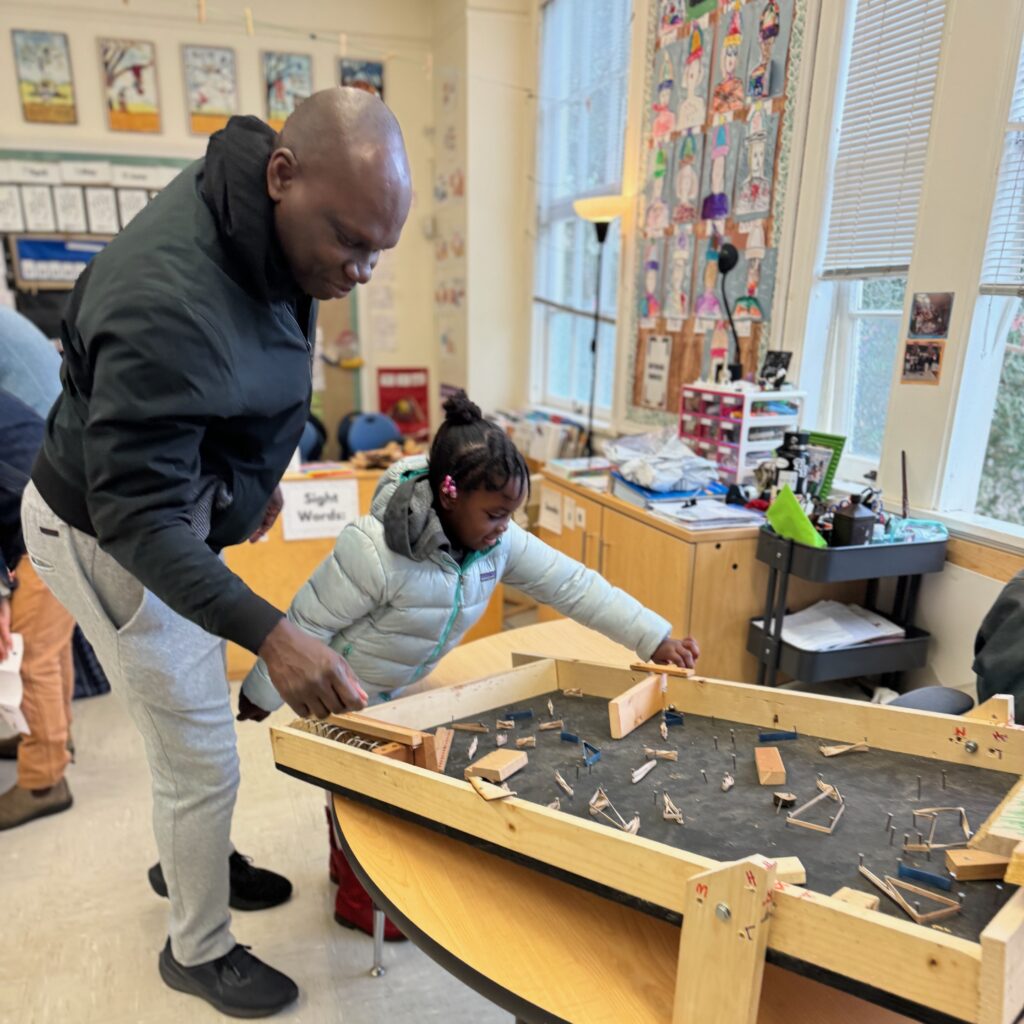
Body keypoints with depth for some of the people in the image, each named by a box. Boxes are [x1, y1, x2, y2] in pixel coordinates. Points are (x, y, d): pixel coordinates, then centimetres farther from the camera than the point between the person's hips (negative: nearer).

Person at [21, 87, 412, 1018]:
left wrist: (255, 476, 17)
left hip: (173, 505, 8)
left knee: (190, 720, 24)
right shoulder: (166, 303, -36)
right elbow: (135, 514, -33)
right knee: (203, 759, 4)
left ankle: (187, 861, 50)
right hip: (110, 540, -8)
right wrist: (271, 634, -41)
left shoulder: (260, 228, -8)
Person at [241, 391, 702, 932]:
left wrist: (655, 640, -16)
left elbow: (573, 585, -14)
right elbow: (308, 625, -27)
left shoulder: (498, 540, -17)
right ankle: (359, 898, 32)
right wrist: (269, 701, -16)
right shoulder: (374, 549, -37)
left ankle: (350, 862, 48)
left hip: (388, 695, 6)